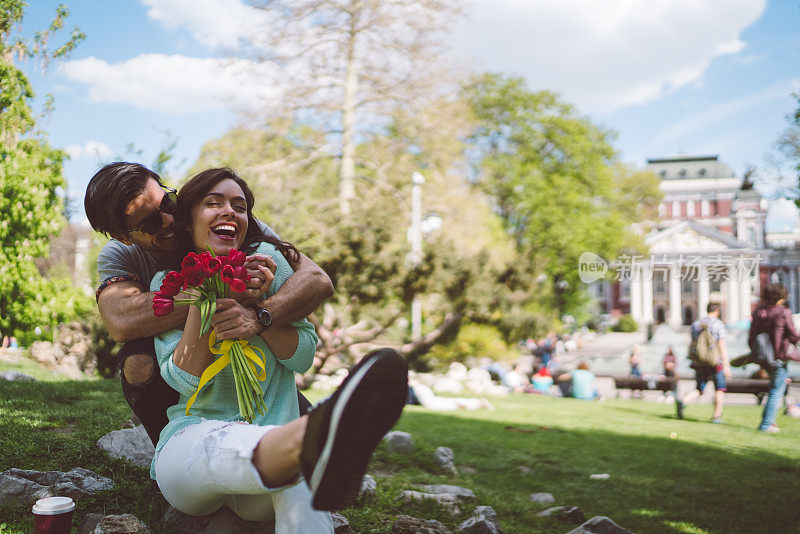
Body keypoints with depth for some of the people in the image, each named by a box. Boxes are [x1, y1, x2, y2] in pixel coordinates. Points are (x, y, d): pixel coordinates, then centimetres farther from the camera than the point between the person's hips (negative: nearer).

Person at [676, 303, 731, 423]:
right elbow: (722, 345, -12)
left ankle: (683, 401, -16)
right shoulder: (718, 324, -7)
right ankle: (717, 416, 10)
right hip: (715, 362, -4)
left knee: (699, 389, 10)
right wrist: (726, 365, -13)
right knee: (719, 389, 11)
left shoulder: (696, 323, 9)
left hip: (700, 363, 4)